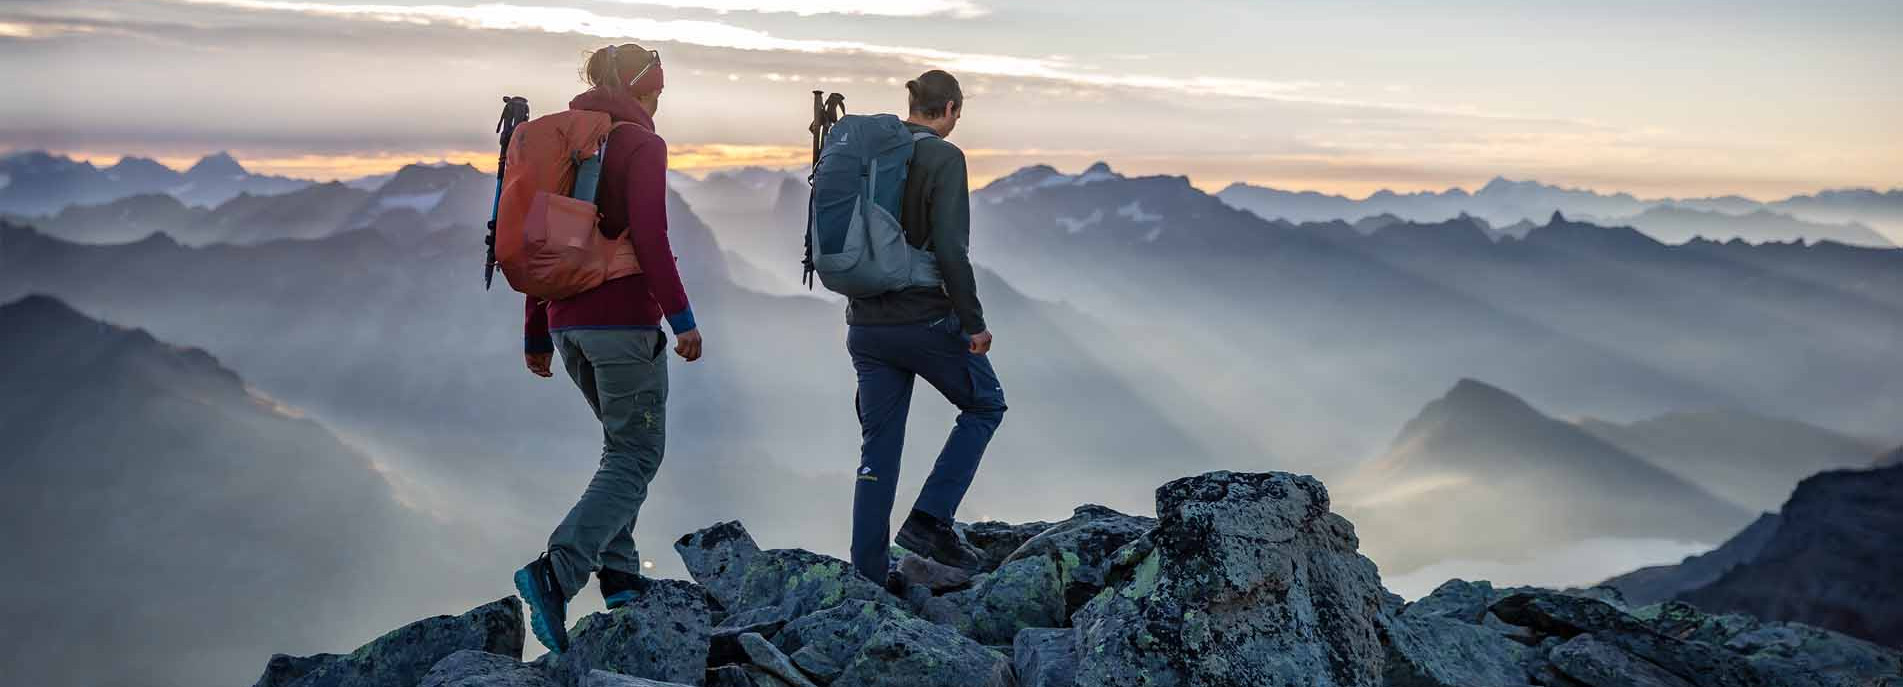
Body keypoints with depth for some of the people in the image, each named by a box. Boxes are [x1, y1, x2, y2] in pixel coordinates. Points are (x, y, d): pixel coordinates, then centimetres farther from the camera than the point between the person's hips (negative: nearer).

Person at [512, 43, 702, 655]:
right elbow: (649, 238, -18)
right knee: (636, 455, -2)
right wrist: (681, 318, -14)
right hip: (623, 321, -7)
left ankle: (618, 575, 19)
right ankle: (556, 573, -17)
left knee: (626, 442, 21)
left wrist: (536, 334, 18)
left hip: (568, 321, 8)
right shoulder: (642, 145, -7)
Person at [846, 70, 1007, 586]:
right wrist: (973, 323, -12)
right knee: (985, 404, 17)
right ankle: (929, 520, 7)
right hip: (925, 320, -6)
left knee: (878, 448, 13)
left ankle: (867, 575, 17)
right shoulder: (943, 157, -11)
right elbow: (951, 248, -20)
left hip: (865, 324, 6)